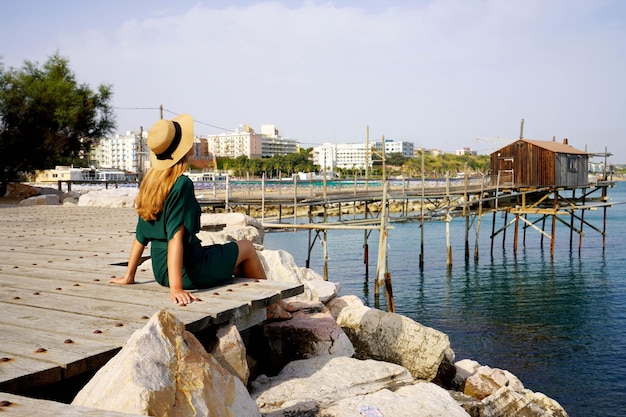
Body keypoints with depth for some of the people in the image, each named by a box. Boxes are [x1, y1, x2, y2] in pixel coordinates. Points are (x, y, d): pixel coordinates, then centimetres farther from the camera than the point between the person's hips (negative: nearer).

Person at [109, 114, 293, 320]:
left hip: (161, 272, 8)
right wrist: (176, 288, -29)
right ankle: (270, 306, 31)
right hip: (188, 270, -8)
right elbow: (176, 237, -27)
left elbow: (141, 235, 6)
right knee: (247, 248, 16)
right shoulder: (182, 184, -20)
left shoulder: (149, 182, 3)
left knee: (237, 260, 27)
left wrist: (129, 276, 13)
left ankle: (269, 304, 34)